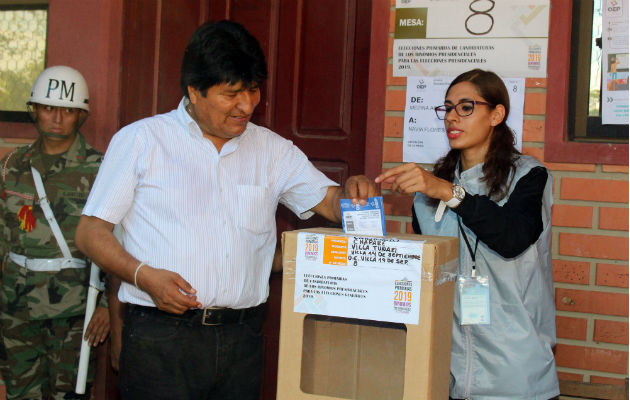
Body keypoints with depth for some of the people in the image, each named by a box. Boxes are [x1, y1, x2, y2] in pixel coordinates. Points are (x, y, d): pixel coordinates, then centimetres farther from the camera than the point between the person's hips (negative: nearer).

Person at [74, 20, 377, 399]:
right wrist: (143, 276, -14)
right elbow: (91, 232, 2)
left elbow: (330, 202, 12)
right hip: (160, 338, -3)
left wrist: (354, 191, -11)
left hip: (242, 338, 3)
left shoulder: (273, 150, 13)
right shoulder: (139, 140, 3)